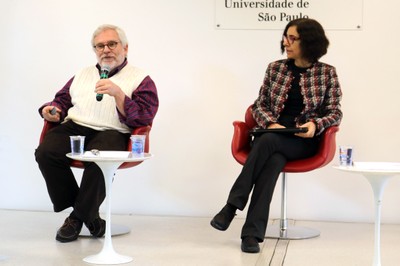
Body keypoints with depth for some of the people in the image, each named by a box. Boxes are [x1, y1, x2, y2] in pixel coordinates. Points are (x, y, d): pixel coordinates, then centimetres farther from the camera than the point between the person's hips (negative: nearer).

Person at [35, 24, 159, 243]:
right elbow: (63, 99, 33)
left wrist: (117, 94, -14)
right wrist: (53, 110, 9)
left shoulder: (141, 79, 10)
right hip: (74, 127, 5)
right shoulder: (83, 75, 28)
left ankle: (80, 215, -11)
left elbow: (142, 118, -3)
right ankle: (89, 213, -9)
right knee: (45, 152, -26)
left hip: (111, 132, -4)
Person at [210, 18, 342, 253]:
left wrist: (315, 125, -20)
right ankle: (253, 232, -39)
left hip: (303, 141, -2)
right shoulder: (275, 68, 9)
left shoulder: (327, 73, 3)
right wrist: (271, 124, -12)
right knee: (273, 161, -34)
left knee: (268, 141, -34)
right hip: (271, 137, 2)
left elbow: (335, 113, 2)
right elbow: (259, 105, 10)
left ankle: (232, 205, -32)